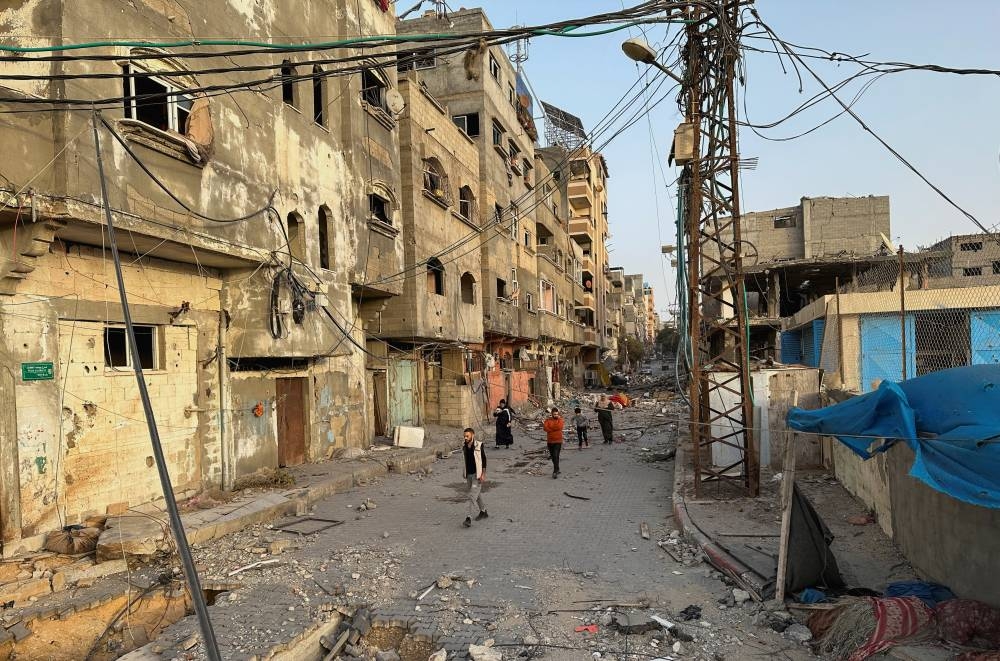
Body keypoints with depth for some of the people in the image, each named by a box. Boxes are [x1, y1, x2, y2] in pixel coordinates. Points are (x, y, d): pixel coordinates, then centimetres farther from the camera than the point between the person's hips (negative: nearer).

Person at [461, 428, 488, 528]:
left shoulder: (479, 446, -14)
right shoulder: (464, 446, 3)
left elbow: (484, 460, -11)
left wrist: (483, 474, -15)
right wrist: (465, 473, 18)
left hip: (477, 474, -7)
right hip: (469, 474, 7)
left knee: (472, 496, -12)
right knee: (477, 494, 20)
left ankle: (469, 518, -14)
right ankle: (483, 512, 36)